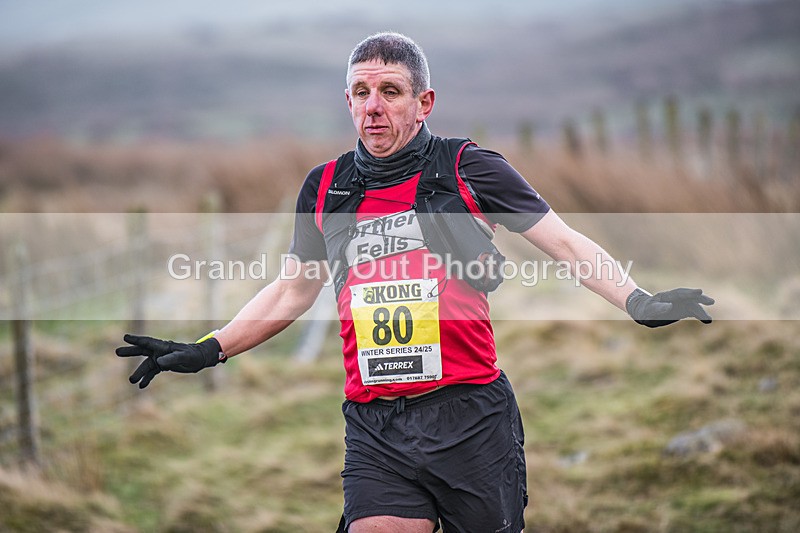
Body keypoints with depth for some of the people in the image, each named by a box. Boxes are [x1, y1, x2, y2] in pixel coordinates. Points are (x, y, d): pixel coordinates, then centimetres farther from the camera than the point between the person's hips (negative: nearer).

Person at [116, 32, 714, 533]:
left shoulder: (468, 169, 1)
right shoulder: (324, 189, 12)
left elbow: (567, 243, 2)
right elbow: (291, 291, 24)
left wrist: (637, 301, -13)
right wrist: (206, 351, 19)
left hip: (471, 416, -2)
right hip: (373, 426, 2)